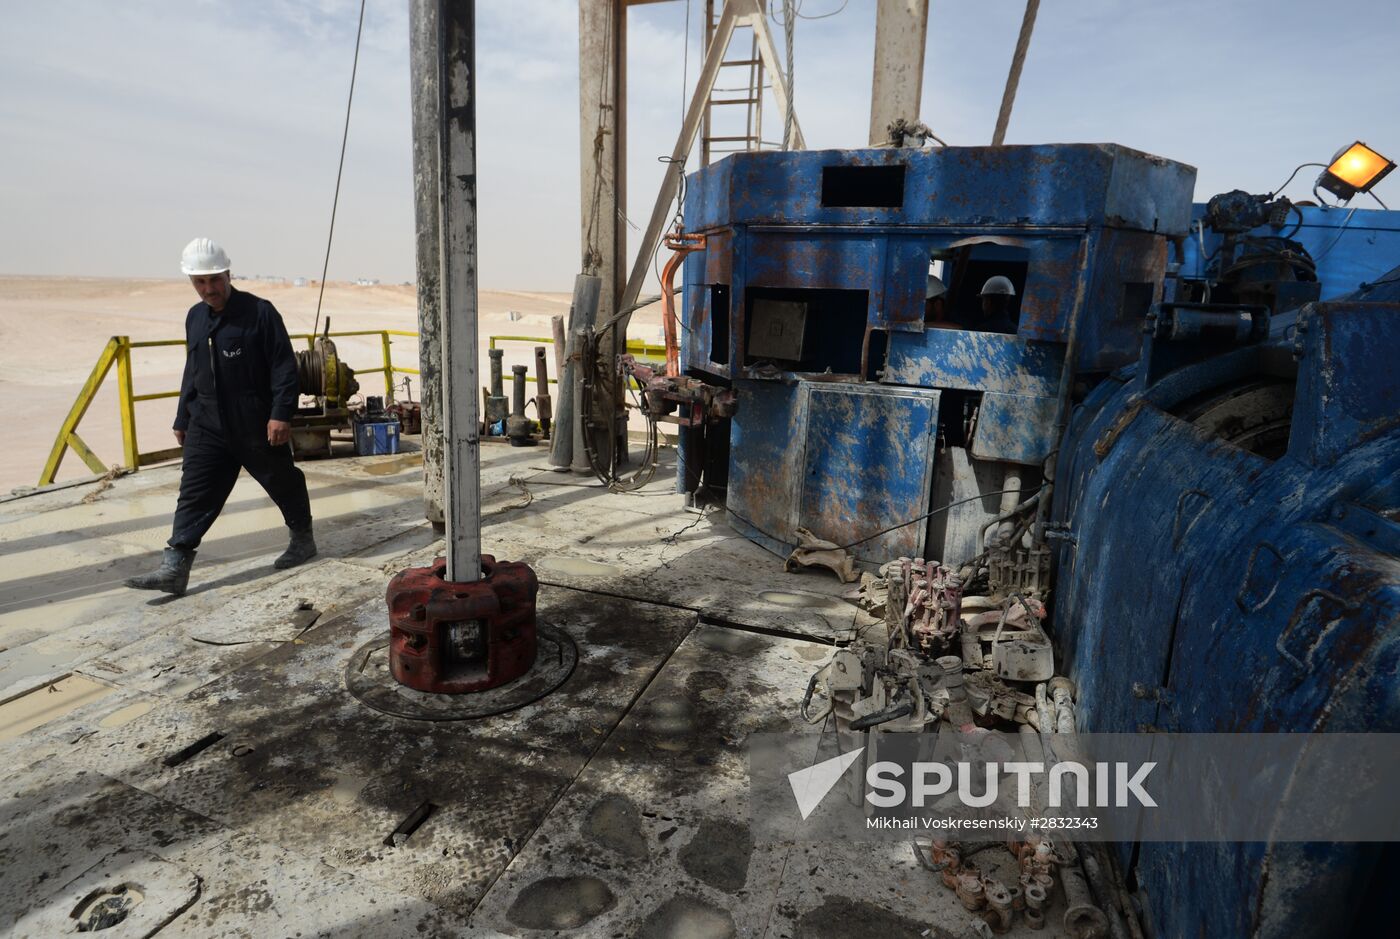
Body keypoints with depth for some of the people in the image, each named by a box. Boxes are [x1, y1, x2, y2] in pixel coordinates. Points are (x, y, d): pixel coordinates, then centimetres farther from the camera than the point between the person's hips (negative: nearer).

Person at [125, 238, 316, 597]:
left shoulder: (260, 312, -10)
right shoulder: (195, 317, 12)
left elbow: (284, 367, -13)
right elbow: (192, 372, 20)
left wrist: (281, 413, -20)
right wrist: (182, 419, 21)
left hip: (257, 426, -6)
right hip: (207, 427, 6)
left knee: (283, 483, 10)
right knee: (194, 494, 0)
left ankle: (303, 540, 31)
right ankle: (174, 568, 0)